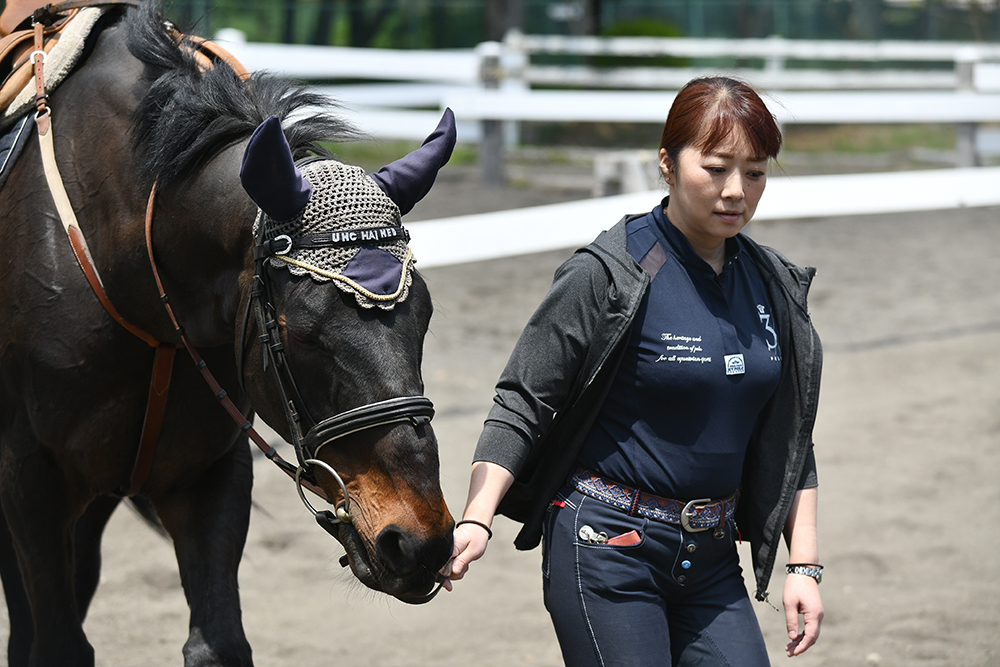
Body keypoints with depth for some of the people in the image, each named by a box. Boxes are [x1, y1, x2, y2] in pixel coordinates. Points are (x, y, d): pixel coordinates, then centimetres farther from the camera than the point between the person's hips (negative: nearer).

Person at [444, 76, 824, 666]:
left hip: (712, 558, 6)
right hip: (608, 549, -6)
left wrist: (805, 565, 8)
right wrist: (477, 519, -23)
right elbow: (524, 406, -10)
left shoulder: (774, 286, 7)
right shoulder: (608, 277, -12)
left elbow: (789, 440, 14)